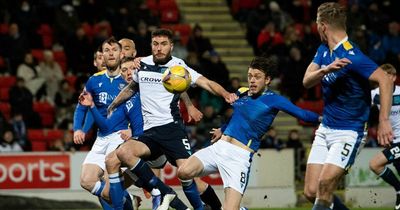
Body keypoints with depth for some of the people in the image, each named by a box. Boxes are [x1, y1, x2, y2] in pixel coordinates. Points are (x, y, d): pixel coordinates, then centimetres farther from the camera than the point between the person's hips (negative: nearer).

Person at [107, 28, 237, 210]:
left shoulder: (177, 66, -1)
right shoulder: (142, 64, 13)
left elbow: (205, 83, -12)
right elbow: (131, 88, 33)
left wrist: (225, 94, -30)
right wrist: (111, 107, 35)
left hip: (171, 127, -5)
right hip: (149, 132, 5)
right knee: (123, 152, -22)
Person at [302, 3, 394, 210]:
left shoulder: (351, 57, -21)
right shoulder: (324, 50, 7)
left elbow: (385, 80, -31)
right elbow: (307, 81, -3)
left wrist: (383, 121, -39)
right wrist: (326, 70, -25)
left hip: (349, 132, -8)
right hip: (325, 129, 8)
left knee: (325, 185, -22)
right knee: (311, 191, 0)